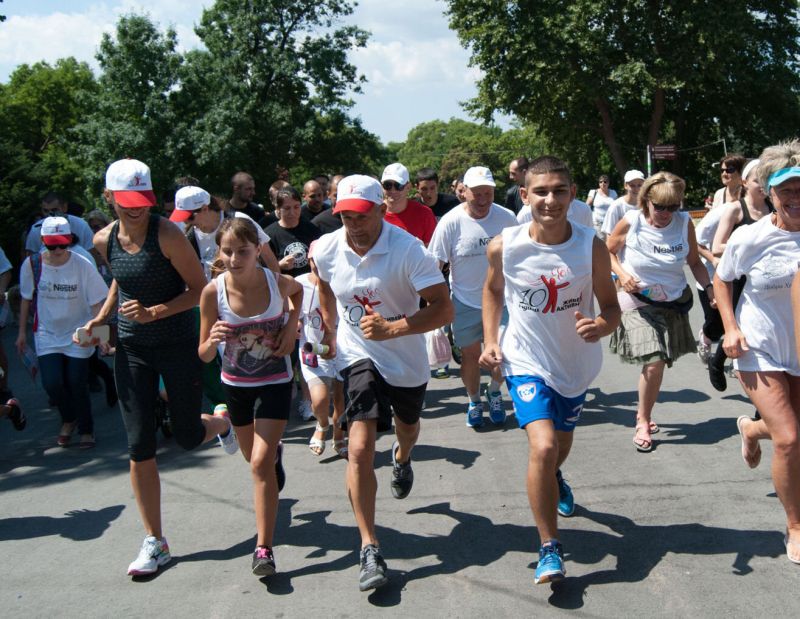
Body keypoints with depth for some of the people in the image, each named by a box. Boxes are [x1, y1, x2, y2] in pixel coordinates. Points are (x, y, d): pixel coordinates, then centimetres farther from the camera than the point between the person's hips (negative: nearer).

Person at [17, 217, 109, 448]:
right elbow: (26, 299, 5)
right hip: (47, 335, 2)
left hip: (78, 334, -2)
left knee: (77, 384, -1)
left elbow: (97, 303, -12)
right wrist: (22, 332, 9)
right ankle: (68, 420, 22)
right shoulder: (32, 265, -9)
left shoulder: (83, 265, -17)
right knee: (52, 383, -9)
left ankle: (86, 429, 23)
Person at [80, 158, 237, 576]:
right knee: (139, 447, 1)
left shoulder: (167, 234, -17)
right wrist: (101, 318, 7)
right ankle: (155, 542, 12)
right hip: (131, 349, 4)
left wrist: (155, 312, -25)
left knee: (187, 437, 5)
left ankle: (221, 422, 44)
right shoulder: (104, 240, -1)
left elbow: (200, 288, -14)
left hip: (177, 344, -4)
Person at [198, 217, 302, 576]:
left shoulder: (277, 283, -19)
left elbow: (298, 290, 9)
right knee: (255, 458, 22)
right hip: (235, 384, 3)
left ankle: (264, 548, -4)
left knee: (261, 463, -12)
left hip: (275, 382, -2)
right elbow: (204, 355, -13)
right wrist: (213, 340, -35)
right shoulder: (213, 292, -19)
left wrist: (292, 323, -8)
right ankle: (275, 450, 60)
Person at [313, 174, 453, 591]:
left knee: (407, 427, 28)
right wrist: (330, 329, 15)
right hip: (358, 356, 0)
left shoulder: (408, 250, -25)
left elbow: (444, 309, -29)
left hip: (407, 361, 0)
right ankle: (369, 547, -8)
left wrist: (393, 329, -39)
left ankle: (401, 459, 67)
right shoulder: (326, 250, -12)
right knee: (360, 448, -16)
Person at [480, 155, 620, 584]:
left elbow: (611, 307, -8)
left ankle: (553, 480, 63)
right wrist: (491, 339, -4)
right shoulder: (504, 246, -15)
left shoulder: (592, 247, -16)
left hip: (577, 363, 2)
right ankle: (549, 548, -4)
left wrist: (601, 326, -31)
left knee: (562, 443, 23)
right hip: (526, 361, -2)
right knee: (543, 445, -22)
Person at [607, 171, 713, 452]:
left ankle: (643, 414, 32)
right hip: (639, 303, -3)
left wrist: (709, 287, -11)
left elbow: (695, 262, 4)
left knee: (658, 364, 7)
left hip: (675, 302, 3)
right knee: (653, 364, -15)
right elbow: (608, 251, 2)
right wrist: (622, 274, -14)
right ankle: (643, 421, 7)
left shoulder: (684, 223, -7)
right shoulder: (630, 223, -14)